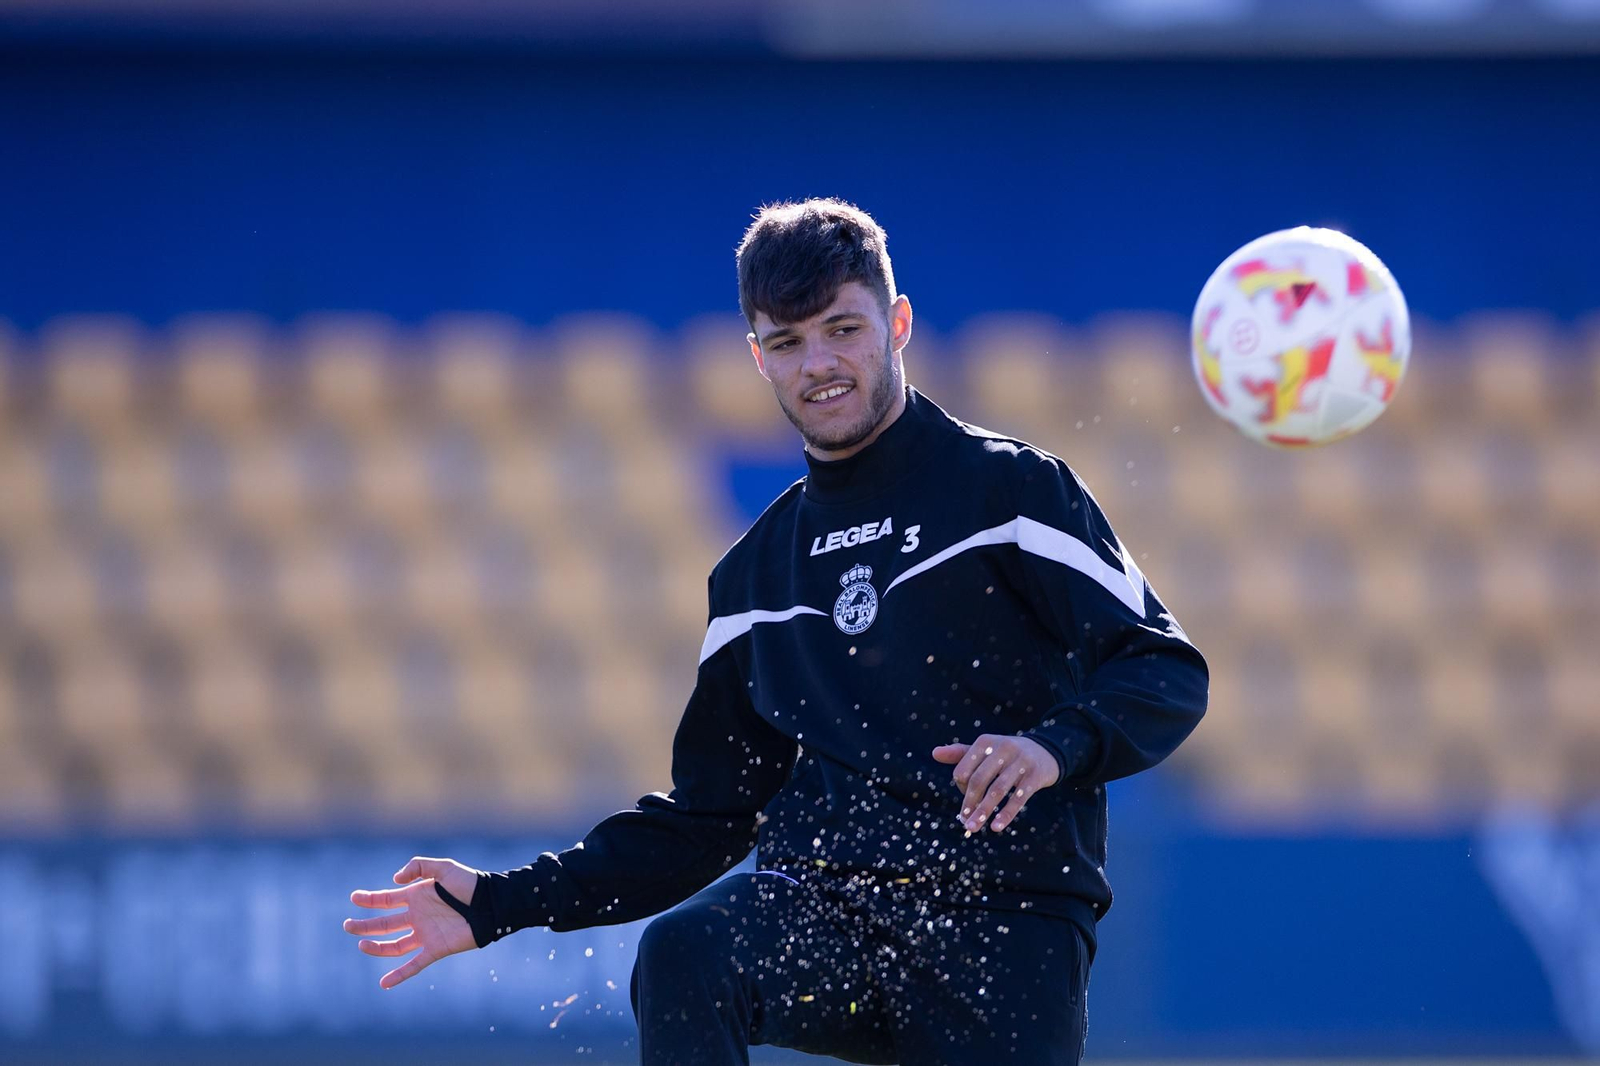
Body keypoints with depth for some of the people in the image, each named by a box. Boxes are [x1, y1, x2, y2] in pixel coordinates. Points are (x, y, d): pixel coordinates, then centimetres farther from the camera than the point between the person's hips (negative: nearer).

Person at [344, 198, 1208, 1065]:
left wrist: (1055, 747, -24)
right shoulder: (757, 572, 21)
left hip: (1006, 927, -3)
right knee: (682, 955, -29)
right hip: (822, 906, 3)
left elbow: (1167, 673, -3)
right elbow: (707, 817, 23)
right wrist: (500, 903, 14)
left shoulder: (1009, 488, 5)